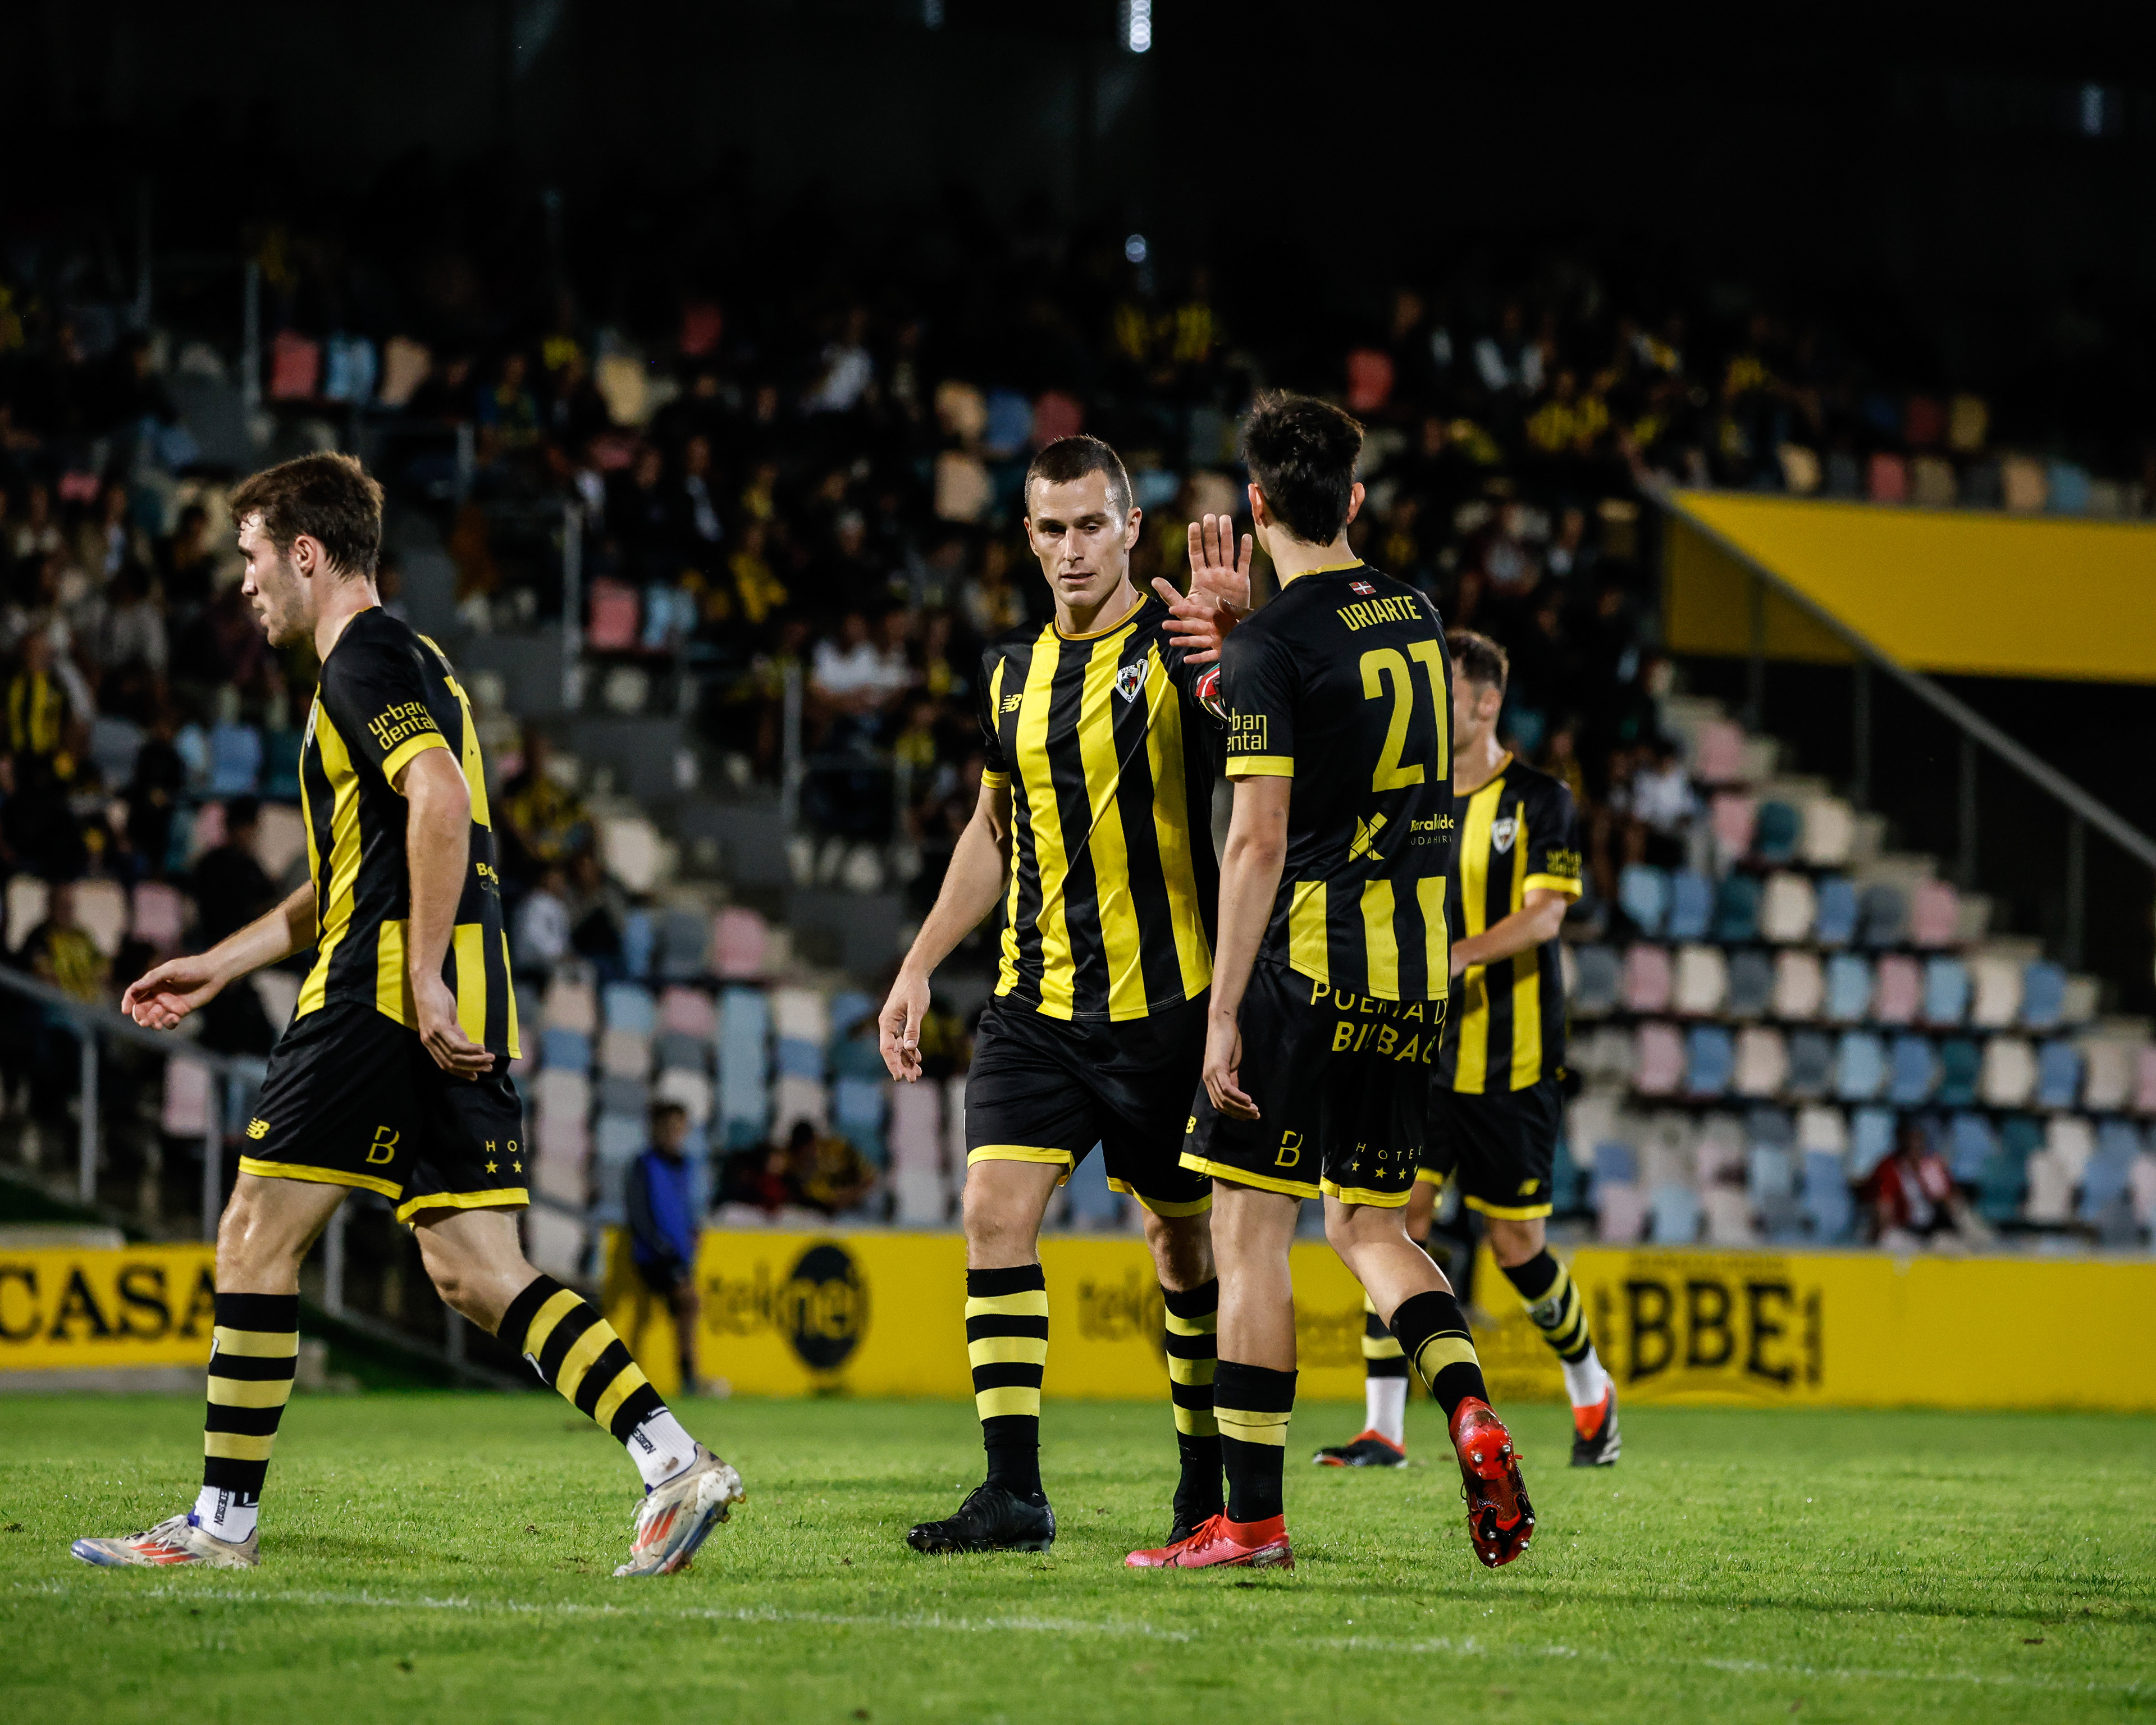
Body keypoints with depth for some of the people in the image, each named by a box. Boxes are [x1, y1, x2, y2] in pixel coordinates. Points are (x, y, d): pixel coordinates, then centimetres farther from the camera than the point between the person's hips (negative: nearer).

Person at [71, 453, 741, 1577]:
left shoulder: (365, 661, -7)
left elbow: (442, 799, -24)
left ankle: (224, 1518, 3)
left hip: (384, 998, -9)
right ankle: (674, 1462, -10)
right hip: (460, 1016, 9)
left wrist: (423, 979, -26)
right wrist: (216, 967, 33)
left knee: (256, 1240, -1)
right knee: (475, 1272, 3)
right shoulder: (393, 664, 25)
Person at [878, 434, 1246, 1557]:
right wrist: (918, 968, 17)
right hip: (1035, 1002, 4)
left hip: (1165, 1002, -4)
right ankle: (1013, 1494, -10)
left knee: (1184, 1245, 5)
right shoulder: (1013, 671, 11)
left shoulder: (1177, 643, -7)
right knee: (996, 1214, -10)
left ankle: (1209, 1483, 21)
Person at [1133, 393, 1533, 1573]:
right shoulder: (1415, 617, 10)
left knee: (1248, 1228, 0)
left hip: (1307, 967, -7)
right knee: (1367, 1225, 16)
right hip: (1416, 979, 7)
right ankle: (1470, 1412, -9)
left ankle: (1252, 1519, -1)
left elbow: (1258, 843, -16)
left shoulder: (1270, 647, -11)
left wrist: (1223, 1015, -14)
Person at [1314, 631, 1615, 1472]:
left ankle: (1590, 1392, 27)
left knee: (1516, 1245, 3)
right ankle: (1384, 1427, -8)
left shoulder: (1538, 801, -6)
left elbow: (1543, 915, -15)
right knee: (1397, 1218, -9)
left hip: (1512, 1062, -4)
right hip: (1419, 1055, 4)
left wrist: (1459, 956, -28)